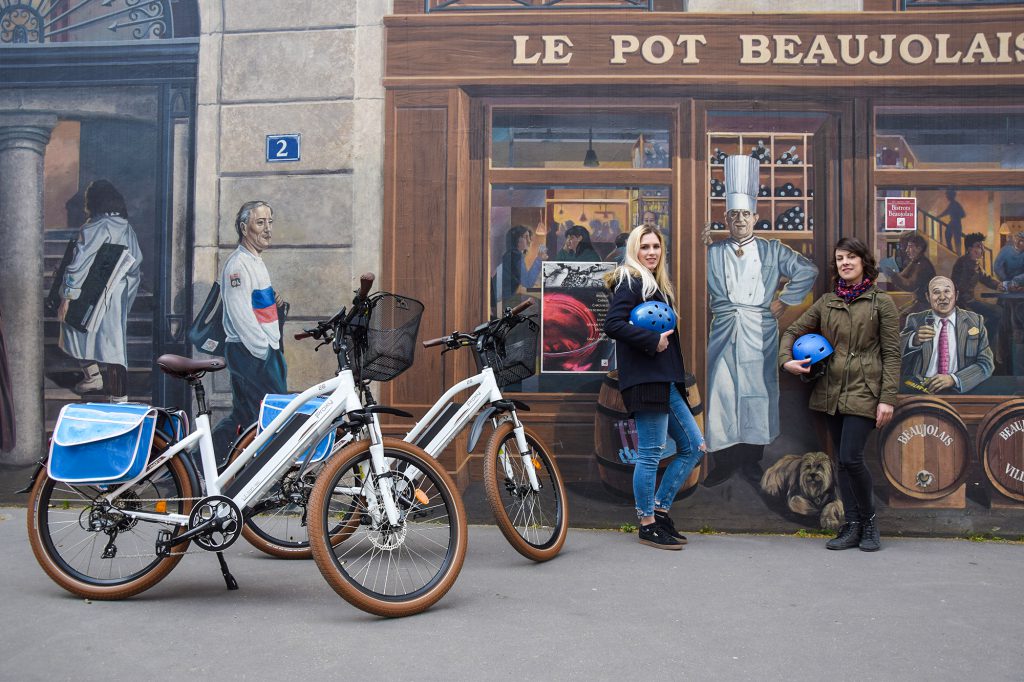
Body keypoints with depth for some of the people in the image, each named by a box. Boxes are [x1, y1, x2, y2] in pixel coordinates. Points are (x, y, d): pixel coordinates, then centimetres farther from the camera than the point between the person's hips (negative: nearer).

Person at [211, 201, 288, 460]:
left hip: (263, 350, 10)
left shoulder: (256, 261, 19)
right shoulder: (238, 263, -13)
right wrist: (264, 351, -18)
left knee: (244, 415, 13)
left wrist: (273, 299, 13)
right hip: (249, 352, -10)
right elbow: (240, 315, -20)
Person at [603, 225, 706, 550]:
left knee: (694, 447, 11)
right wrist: (653, 340, -18)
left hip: (664, 380, 10)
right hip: (645, 379, -10)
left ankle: (659, 508, 19)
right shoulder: (631, 282, -7)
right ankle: (648, 524, 8)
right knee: (651, 453, -3)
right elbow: (613, 324, -21)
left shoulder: (656, 285, 21)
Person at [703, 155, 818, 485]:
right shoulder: (712, 253, 8)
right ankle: (724, 461, 10)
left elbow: (808, 271, 2)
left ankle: (751, 460, 14)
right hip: (723, 331, 0)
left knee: (758, 392, 3)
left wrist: (784, 301, -2)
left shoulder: (772, 251, 6)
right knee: (722, 392, -1)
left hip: (760, 333, 0)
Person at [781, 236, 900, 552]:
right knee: (843, 461, 7)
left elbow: (891, 354, -3)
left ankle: (869, 521, 8)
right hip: (832, 392, 5)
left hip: (863, 392, -5)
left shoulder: (881, 302, 0)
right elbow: (793, 330, 17)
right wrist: (786, 360, -4)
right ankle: (852, 527, 15)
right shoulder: (826, 302, 11)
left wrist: (887, 398, -9)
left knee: (851, 458, -14)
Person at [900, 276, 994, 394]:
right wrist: (914, 340, -25)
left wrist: (953, 379, -13)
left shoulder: (975, 322, 9)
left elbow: (986, 364, 3)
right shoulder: (915, 321, 9)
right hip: (920, 390, -1)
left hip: (959, 390, 1)